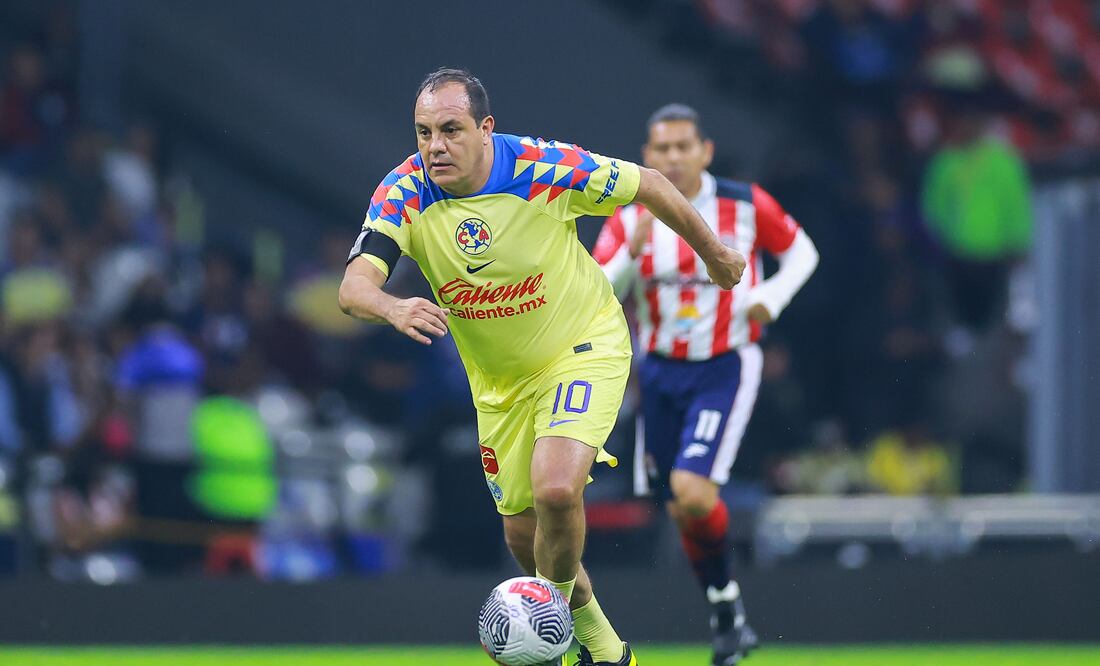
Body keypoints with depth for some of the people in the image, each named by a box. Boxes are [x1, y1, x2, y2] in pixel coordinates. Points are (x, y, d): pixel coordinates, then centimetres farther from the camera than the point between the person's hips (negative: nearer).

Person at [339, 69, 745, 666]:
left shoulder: (545, 168, -25)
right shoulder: (404, 194, -19)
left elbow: (648, 186, -9)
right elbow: (354, 286, -31)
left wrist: (714, 254, 4)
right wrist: (394, 309, -54)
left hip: (584, 348, -4)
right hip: (500, 385, 4)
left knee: (556, 489, -27)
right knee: (524, 534, 11)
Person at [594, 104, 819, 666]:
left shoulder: (745, 205, -8)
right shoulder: (630, 218, -4)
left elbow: (801, 251, 8)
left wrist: (772, 296, -10)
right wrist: (631, 252, -29)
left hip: (725, 368, -3)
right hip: (662, 371, 4)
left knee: (692, 491, -21)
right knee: (682, 511, 8)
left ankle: (724, 595, 2)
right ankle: (726, 612, 27)